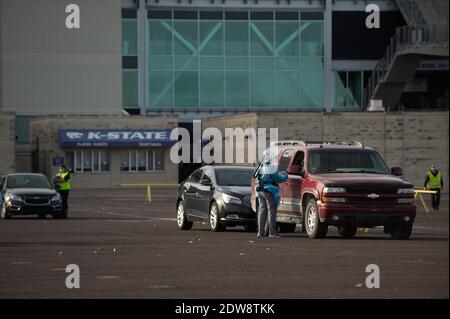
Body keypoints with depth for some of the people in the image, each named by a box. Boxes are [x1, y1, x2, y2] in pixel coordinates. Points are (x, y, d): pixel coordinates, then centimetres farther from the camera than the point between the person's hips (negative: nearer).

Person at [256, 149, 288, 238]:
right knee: (271, 211, -4)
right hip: (270, 192, -8)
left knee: (262, 211, 12)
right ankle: (272, 232, -5)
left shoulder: (261, 167, 12)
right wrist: (285, 176, 7)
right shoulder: (271, 168, -16)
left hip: (261, 191, 8)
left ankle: (260, 232, 11)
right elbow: (278, 179, -15)